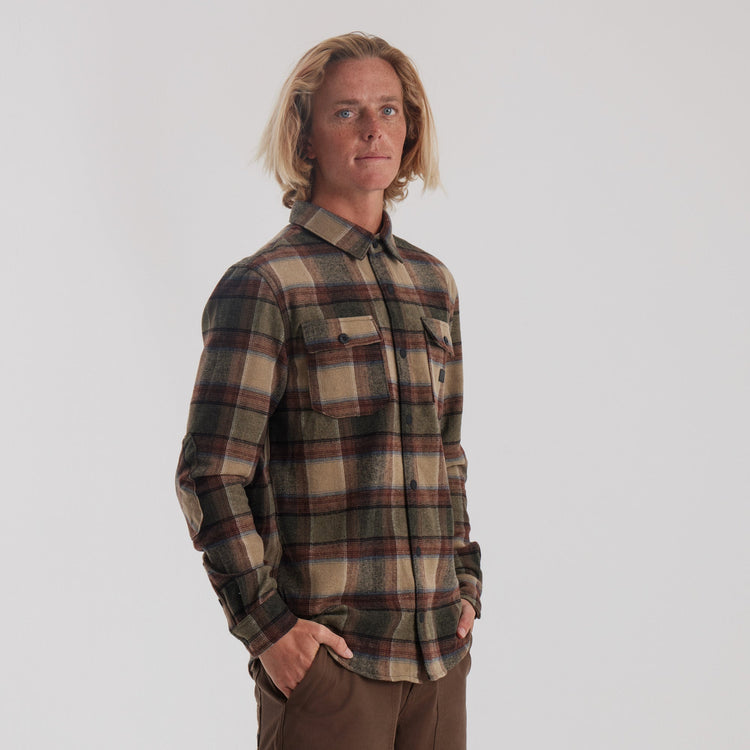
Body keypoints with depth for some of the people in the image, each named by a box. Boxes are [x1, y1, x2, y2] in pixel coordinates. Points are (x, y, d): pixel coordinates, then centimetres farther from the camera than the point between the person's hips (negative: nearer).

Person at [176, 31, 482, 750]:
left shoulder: (433, 283, 12)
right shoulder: (264, 286, -7)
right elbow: (209, 475, -10)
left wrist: (465, 585, 12)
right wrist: (266, 625, -13)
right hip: (325, 653, -5)